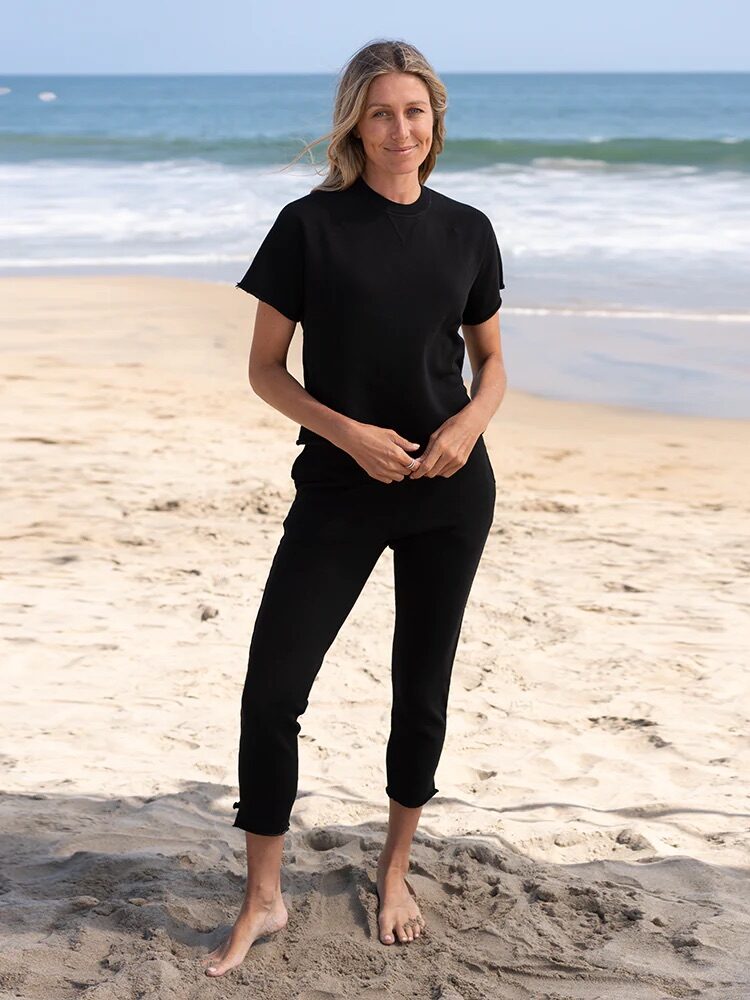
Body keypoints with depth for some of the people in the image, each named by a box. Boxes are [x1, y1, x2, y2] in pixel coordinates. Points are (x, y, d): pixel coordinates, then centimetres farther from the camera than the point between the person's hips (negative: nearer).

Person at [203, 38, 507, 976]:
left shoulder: (466, 230, 3)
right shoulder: (311, 224, -5)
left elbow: (490, 362, 13)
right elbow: (264, 367, -2)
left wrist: (471, 420, -9)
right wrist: (347, 432, -16)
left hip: (450, 489, 2)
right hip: (340, 486, -2)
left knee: (422, 688, 11)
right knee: (271, 687, -5)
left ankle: (395, 866, 32)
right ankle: (262, 898, 12)